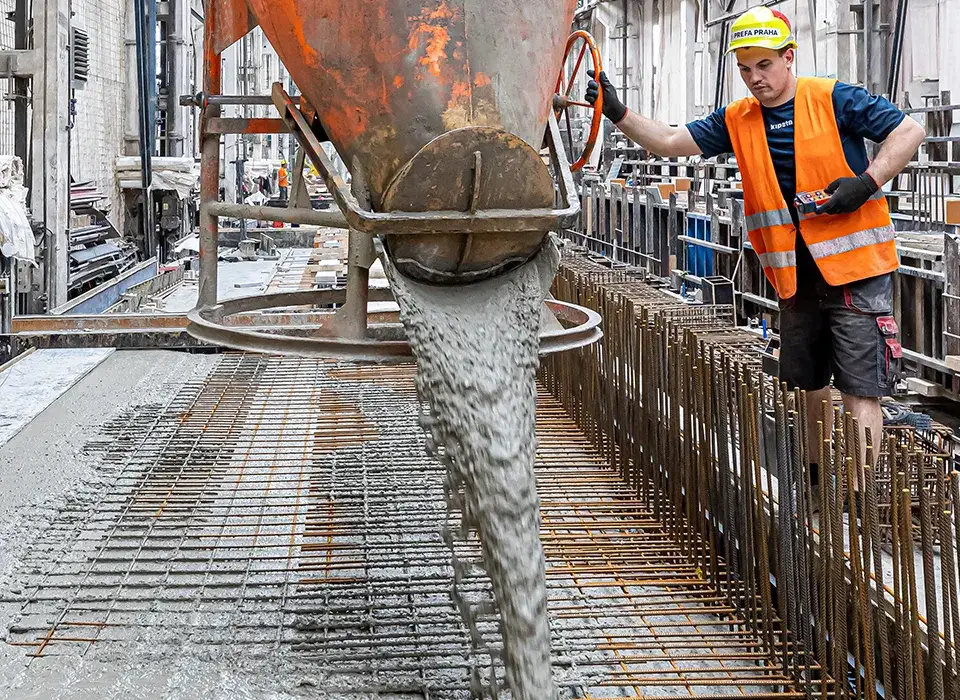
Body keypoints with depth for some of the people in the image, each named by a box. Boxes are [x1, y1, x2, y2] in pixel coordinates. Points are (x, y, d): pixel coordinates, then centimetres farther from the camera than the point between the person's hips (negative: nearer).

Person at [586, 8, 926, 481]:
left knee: (860, 388, -9)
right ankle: (817, 480, 33)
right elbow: (671, 142, 5)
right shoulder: (737, 121, 7)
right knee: (808, 384, 17)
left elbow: (909, 131, -7)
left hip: (856, 264, -6)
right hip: (796, 273, 6)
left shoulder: (834, 100, -8)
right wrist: (619, 114, -9)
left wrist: (866, 183, -19)